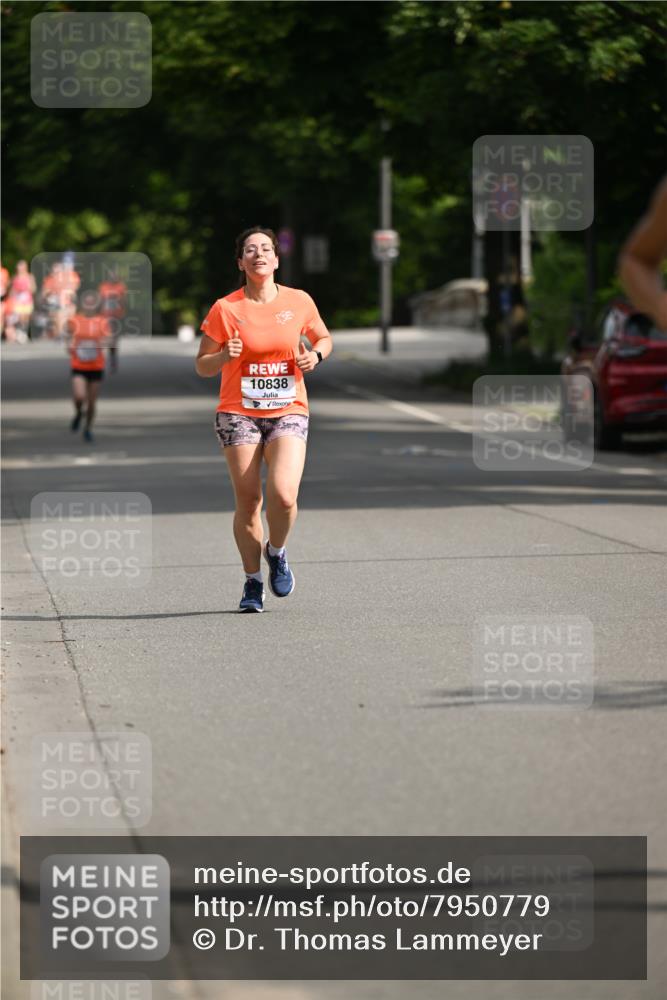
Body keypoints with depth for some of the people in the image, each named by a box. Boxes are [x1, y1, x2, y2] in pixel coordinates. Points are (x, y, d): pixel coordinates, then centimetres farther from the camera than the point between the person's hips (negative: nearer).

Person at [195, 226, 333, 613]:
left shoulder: (299, 301, 2)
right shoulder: (224, 309, -3)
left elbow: (324, 338, 19)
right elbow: (202, 366, 3)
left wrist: (315, 355, -3)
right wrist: (224, 356, -18)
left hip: (289, 412, 0)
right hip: (239, 413, 0)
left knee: (283, 495, -18)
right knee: (248, 501, -2)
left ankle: (277, 552, 13)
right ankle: (253, 581, 17)